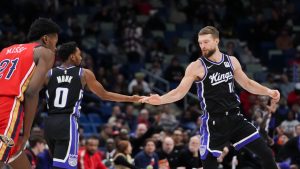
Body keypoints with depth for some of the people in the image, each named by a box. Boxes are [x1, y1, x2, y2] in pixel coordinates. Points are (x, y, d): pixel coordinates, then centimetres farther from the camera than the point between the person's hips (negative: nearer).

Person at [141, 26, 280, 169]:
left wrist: (268, 91, 8)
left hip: (235, 118, 4)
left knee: (266, 154, 2)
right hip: (213, 123, -4)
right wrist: (160, 100, -26)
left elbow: (247, 84, 18)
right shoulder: (196, 67, -8)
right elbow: (179, 92, -10)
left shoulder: (231, 61, 6)